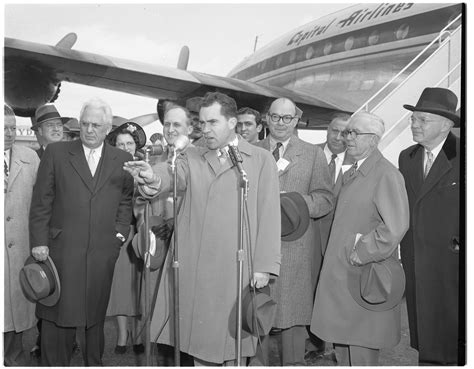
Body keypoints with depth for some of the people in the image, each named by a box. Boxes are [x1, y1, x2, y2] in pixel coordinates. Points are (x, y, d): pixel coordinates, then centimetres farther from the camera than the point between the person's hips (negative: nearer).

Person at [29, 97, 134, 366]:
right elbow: (41, 202, 2)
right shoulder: (56, 153, 4)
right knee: (58, 314, 4)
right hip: (62, 248, -1)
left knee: (96, 315, 11)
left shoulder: (123, 160, 8)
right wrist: (39, 241, -3)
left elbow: (127, 201, 14)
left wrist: (120, 233, 3)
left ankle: (94, 362, 27)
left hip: (103, 252, 1)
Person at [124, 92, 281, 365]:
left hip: (237, 269, -2)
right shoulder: (192, 158, 11)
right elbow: (173, 175, -10)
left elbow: (269, 215, -1)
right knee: (200, 337, 11)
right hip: (194, 268, 3)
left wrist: (264, 266, -7)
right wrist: (153, 178, -33)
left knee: (233, 340, 6)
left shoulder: (261, 160, 3)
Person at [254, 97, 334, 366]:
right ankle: (257, 361, 22)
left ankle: (294, 362, 19)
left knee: (294, 310, 3)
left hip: (295, 245, -1)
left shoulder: (313, 155, 8)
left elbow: (326, 198, 1)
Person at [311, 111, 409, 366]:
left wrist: (361, 254, -19)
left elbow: (395, 227, -25)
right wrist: (334, 256, 12)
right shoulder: (349, 174, 13)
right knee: (341, 342, 18)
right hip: (340, 273, 8)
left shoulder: (386, 175, -15)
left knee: (361, 348, 3)